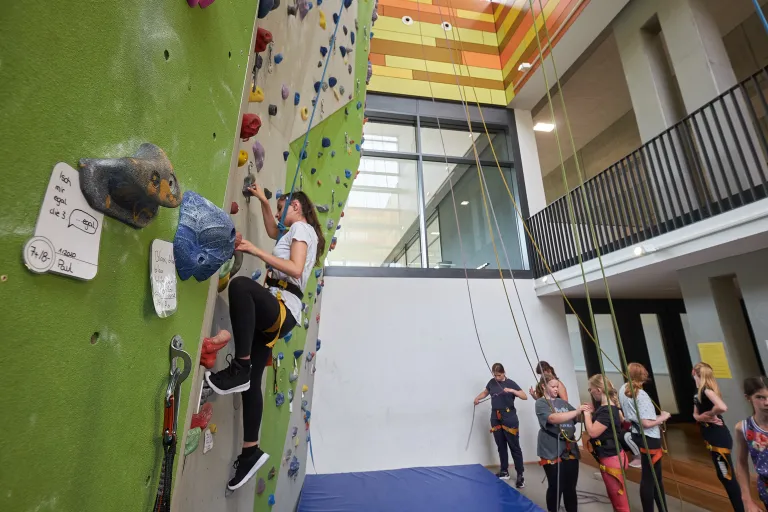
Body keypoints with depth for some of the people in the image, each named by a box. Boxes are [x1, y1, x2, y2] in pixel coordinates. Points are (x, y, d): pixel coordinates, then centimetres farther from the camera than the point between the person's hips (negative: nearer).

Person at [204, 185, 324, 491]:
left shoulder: (302, 228, -3)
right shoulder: (299, 232, 25)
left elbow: (295, 269, -18)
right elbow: (273, 234, 42)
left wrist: (255, 251, -17)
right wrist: (263, 201, 37)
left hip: (284, 307, -10)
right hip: (277, 313, 10)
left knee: (240, 285, -36)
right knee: (252, 381, 9)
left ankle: (239, 369, -28)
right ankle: (251, 451, 19)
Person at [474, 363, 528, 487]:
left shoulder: (511, 383, -7)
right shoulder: (491, 382, 5)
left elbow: (525, 397, -14)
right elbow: (485, 392, 22)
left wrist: (512, 390, -28)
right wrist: (477, 398, 5)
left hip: (509, 419, -4)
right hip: (495, 419, 4)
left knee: (514, 447, 1)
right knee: (501, 447, 13)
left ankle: (520, 475, 10)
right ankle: (504, 472, 25)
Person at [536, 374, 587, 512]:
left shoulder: (562, 402, 10)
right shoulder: (541, 403, -9)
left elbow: (577, 418, 13)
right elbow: (553, 418, -25)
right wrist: (577, 411, -31)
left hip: (570, 449, 5)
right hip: (552, 452, -5)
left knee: (571, 487, 13)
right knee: (556, 488, 4)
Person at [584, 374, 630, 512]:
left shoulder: (608, 410, -27)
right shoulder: (605, 406, 3)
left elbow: (592, 432, -28)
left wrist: (587, 413, -15)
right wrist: (591, 412, -1)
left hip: (611, 458, -10)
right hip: (606, 456, 10)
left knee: (618, 496, 5)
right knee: (613, 494, 24)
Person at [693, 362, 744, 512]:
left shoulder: (706, 389, -19)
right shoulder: (698, 391, 8)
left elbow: (722, 407, -37)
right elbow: (695, 414, 8)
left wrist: (709, 414, -19)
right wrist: (702, 417, -12)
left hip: (719, 439, -9)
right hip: (712, 439, 9)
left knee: (727, 476, 1)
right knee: (724, 475, 18)